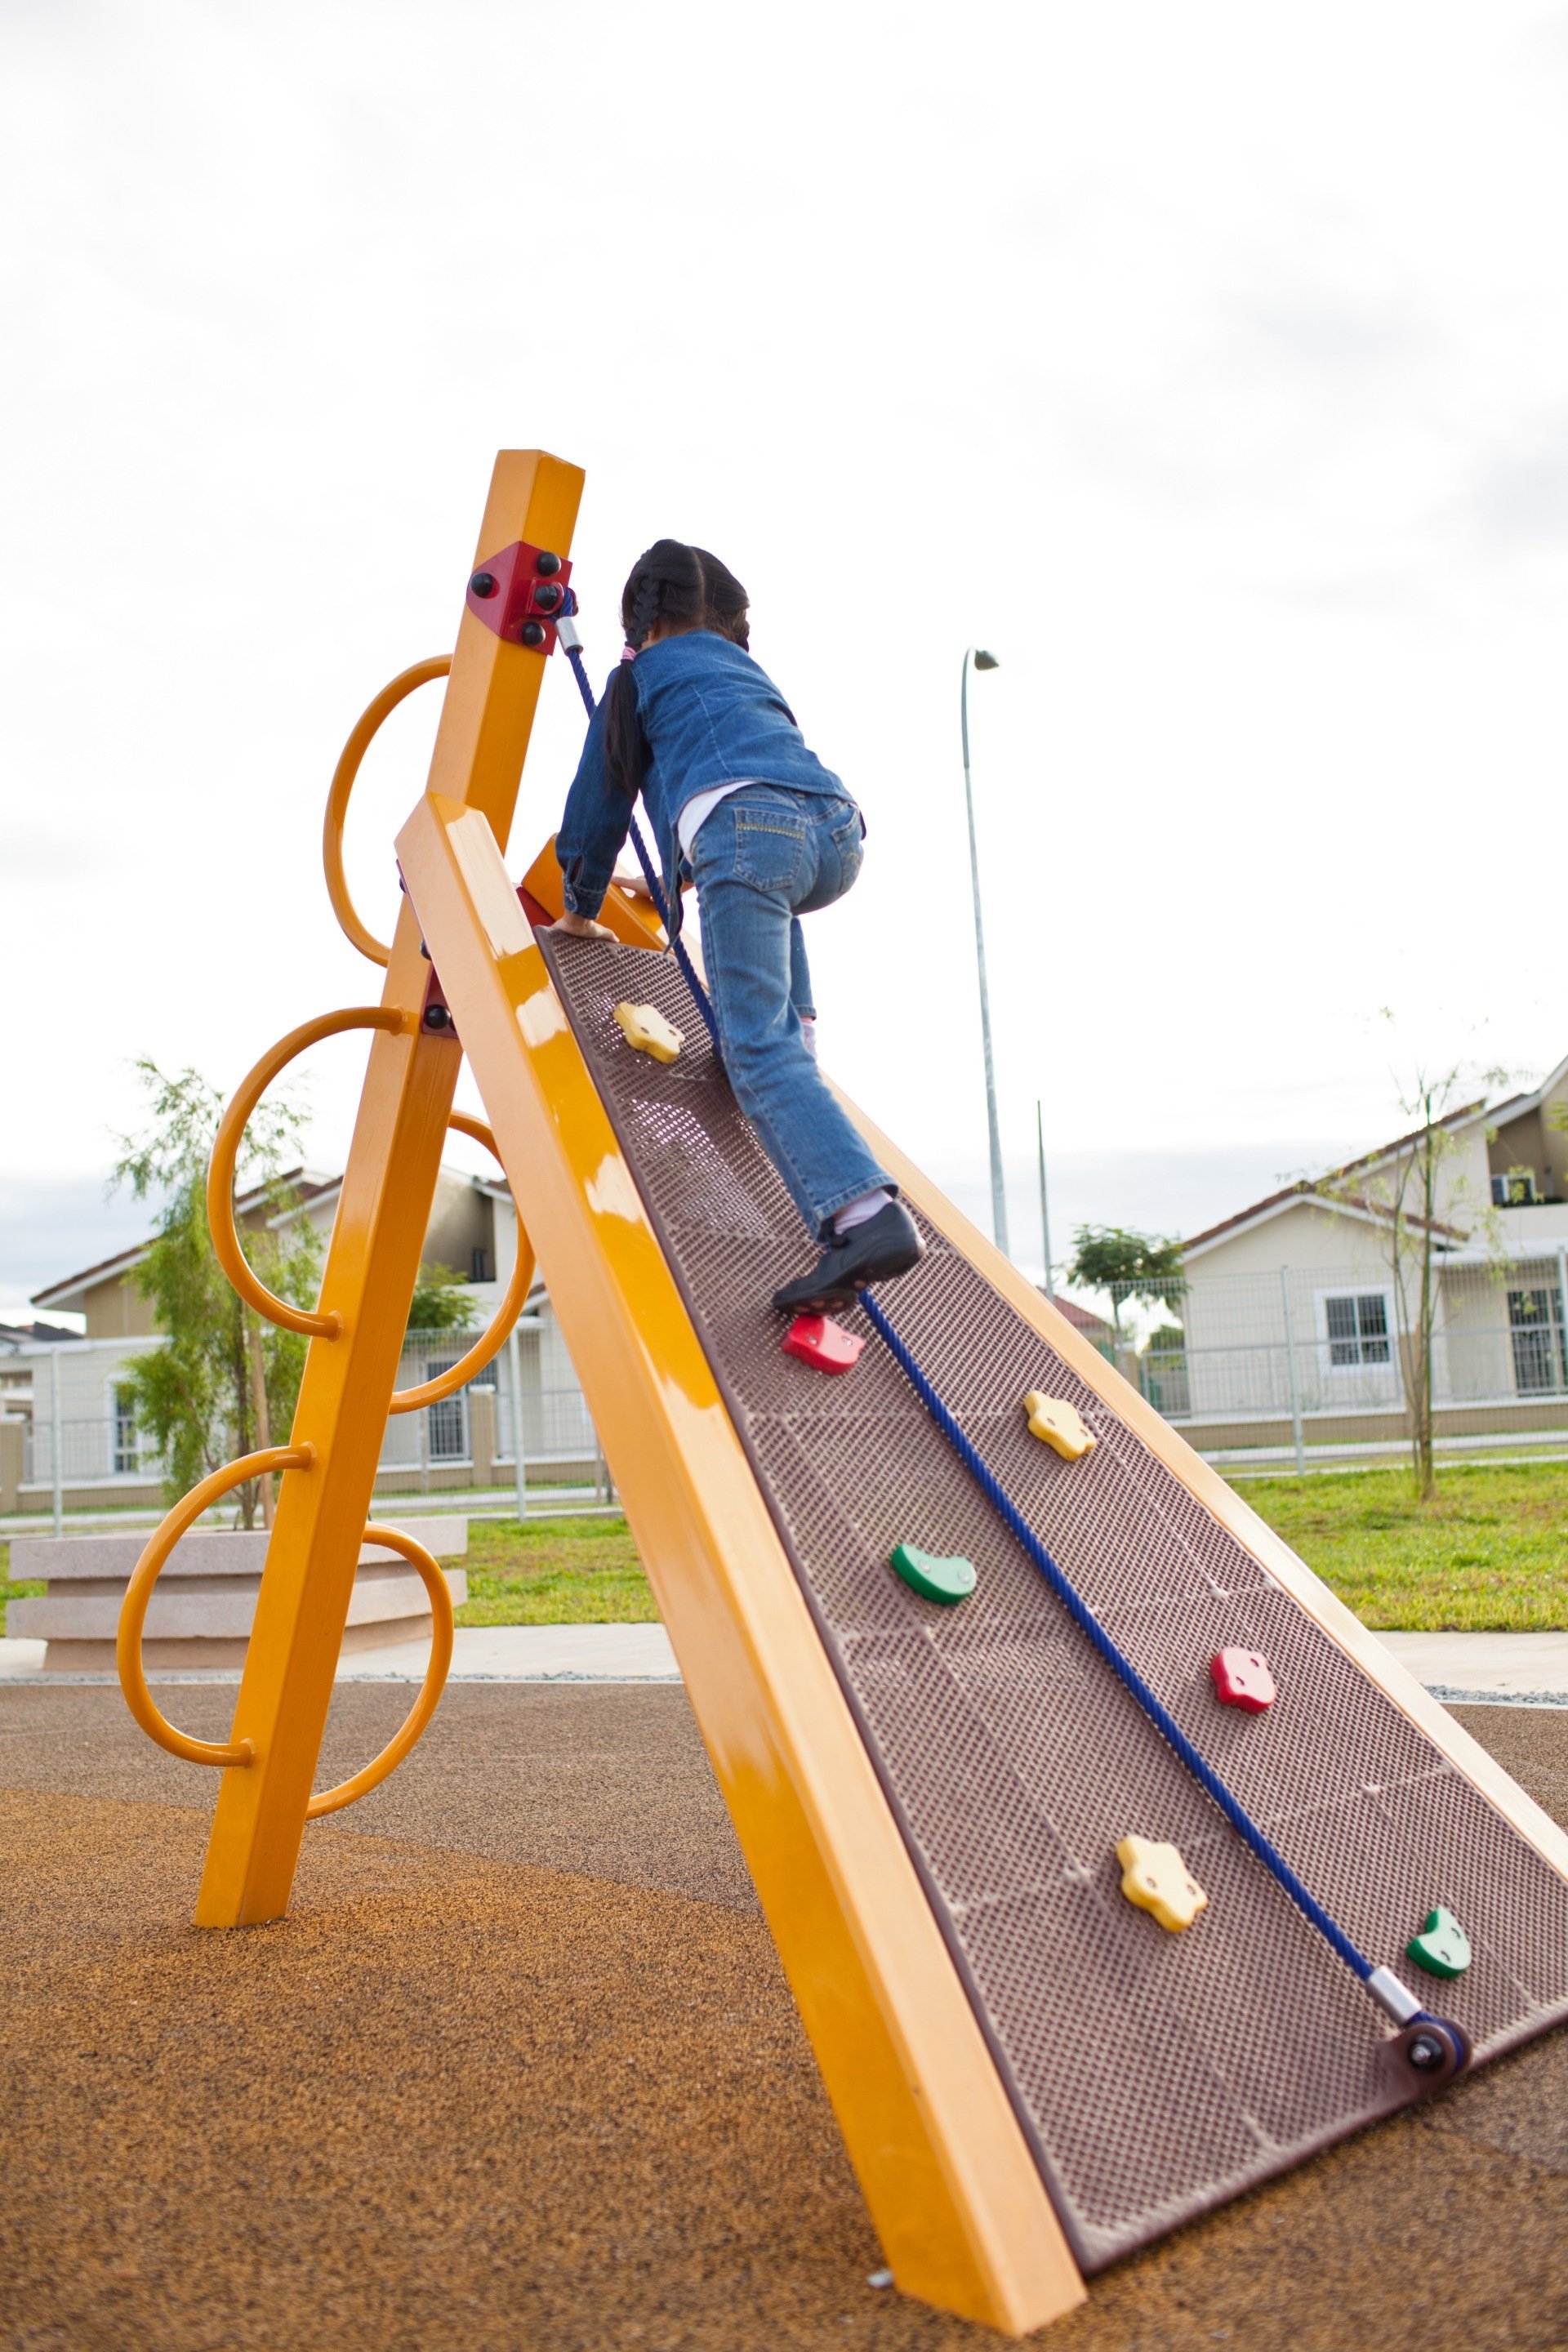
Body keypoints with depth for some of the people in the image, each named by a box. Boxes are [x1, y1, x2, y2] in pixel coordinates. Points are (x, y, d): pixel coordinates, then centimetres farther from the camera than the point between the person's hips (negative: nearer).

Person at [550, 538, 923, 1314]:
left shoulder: (640, 674, 27)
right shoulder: (748, 670, 40)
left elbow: (599, 802, 31)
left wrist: (581, 911, 44)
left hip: (746, 826, -6)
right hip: (837, 830, 6)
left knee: (758, 1049, -14)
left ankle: (862, 1213, -34)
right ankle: (793, 1023, 21)